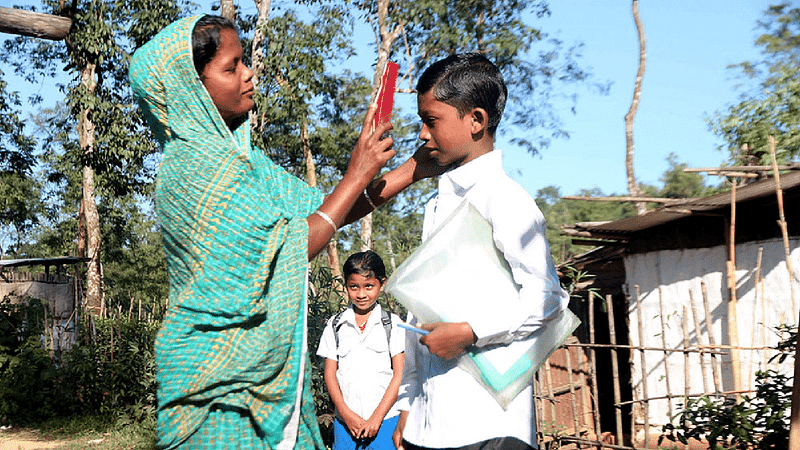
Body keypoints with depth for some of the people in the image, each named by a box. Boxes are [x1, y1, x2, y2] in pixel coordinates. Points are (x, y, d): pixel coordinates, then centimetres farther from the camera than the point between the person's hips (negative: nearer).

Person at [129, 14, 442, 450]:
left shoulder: (236, 156, 8)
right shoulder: (190, 169, -19)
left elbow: (317, 208, 10)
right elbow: (286, 255, -19)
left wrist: (414, 169, 5)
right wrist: (356, 175, -12)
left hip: (266, 364, 8)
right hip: (221, 374, -8)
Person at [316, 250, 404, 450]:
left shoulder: (393, 324, 2)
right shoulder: (335, 325, 7)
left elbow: (400, 374, -1)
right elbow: (330, 373, 6)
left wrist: (377, 418, -7)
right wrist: (345, 412, -6)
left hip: (385, 420, -2)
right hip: (346, 421, 2)